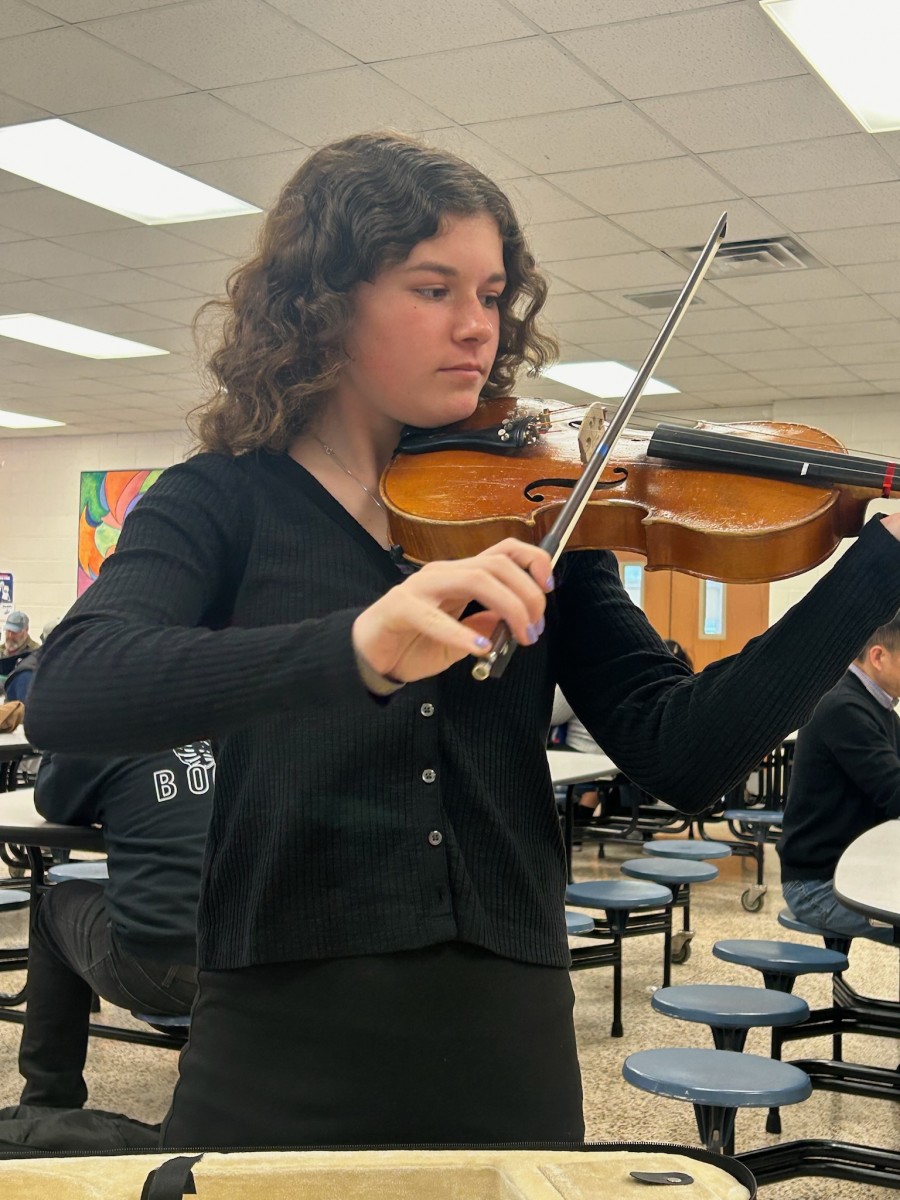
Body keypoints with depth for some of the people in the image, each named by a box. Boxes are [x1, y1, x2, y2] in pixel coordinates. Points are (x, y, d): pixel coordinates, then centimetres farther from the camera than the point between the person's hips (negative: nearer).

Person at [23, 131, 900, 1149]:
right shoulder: (222, 503, -3)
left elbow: (682, 755, -4)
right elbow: (63, 696, -22)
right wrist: (356, 649, -38)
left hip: (508, 1054, 3)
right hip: (283, 1059, -2)